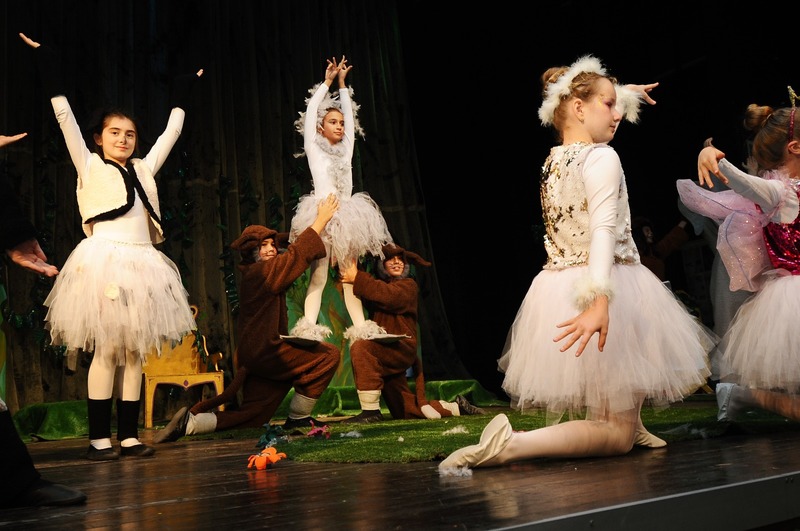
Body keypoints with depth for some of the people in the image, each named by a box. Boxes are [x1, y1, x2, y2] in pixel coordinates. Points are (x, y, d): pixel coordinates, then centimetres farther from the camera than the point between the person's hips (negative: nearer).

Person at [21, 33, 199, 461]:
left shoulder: (143, 169, 19)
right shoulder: (89, 166, 8)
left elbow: (171, 133, 27)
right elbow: (65, 118, 2)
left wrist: (183, 95, 32)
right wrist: (48, 67, -1)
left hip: (141, 264, 4)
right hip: (104, 260, -4)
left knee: (135, 351, 1)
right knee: (106, 350, -7)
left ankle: (128, 436, 4)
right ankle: (99, 438, -3)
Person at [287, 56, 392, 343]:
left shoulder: (346, 149, 19)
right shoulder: (314, 148, 9)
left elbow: (349, 113, 22)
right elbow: (311, 110, 6)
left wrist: (343, 83, 25)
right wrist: (328, 81, 13)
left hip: (347, 217, 4)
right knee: (319, 276, -11)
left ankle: (360, 328, 0)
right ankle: (308, 329, -15)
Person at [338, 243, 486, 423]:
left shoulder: (408, 285, 0)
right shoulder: (378, 285, 21)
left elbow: (387, 295, -22)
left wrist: (357, 278, -22)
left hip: (401, 348, -8)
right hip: (383, 350, 8)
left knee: (361, 346, -33)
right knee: (405, 410, 11)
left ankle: (371, 411, -33)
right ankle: (456, 407, 30)